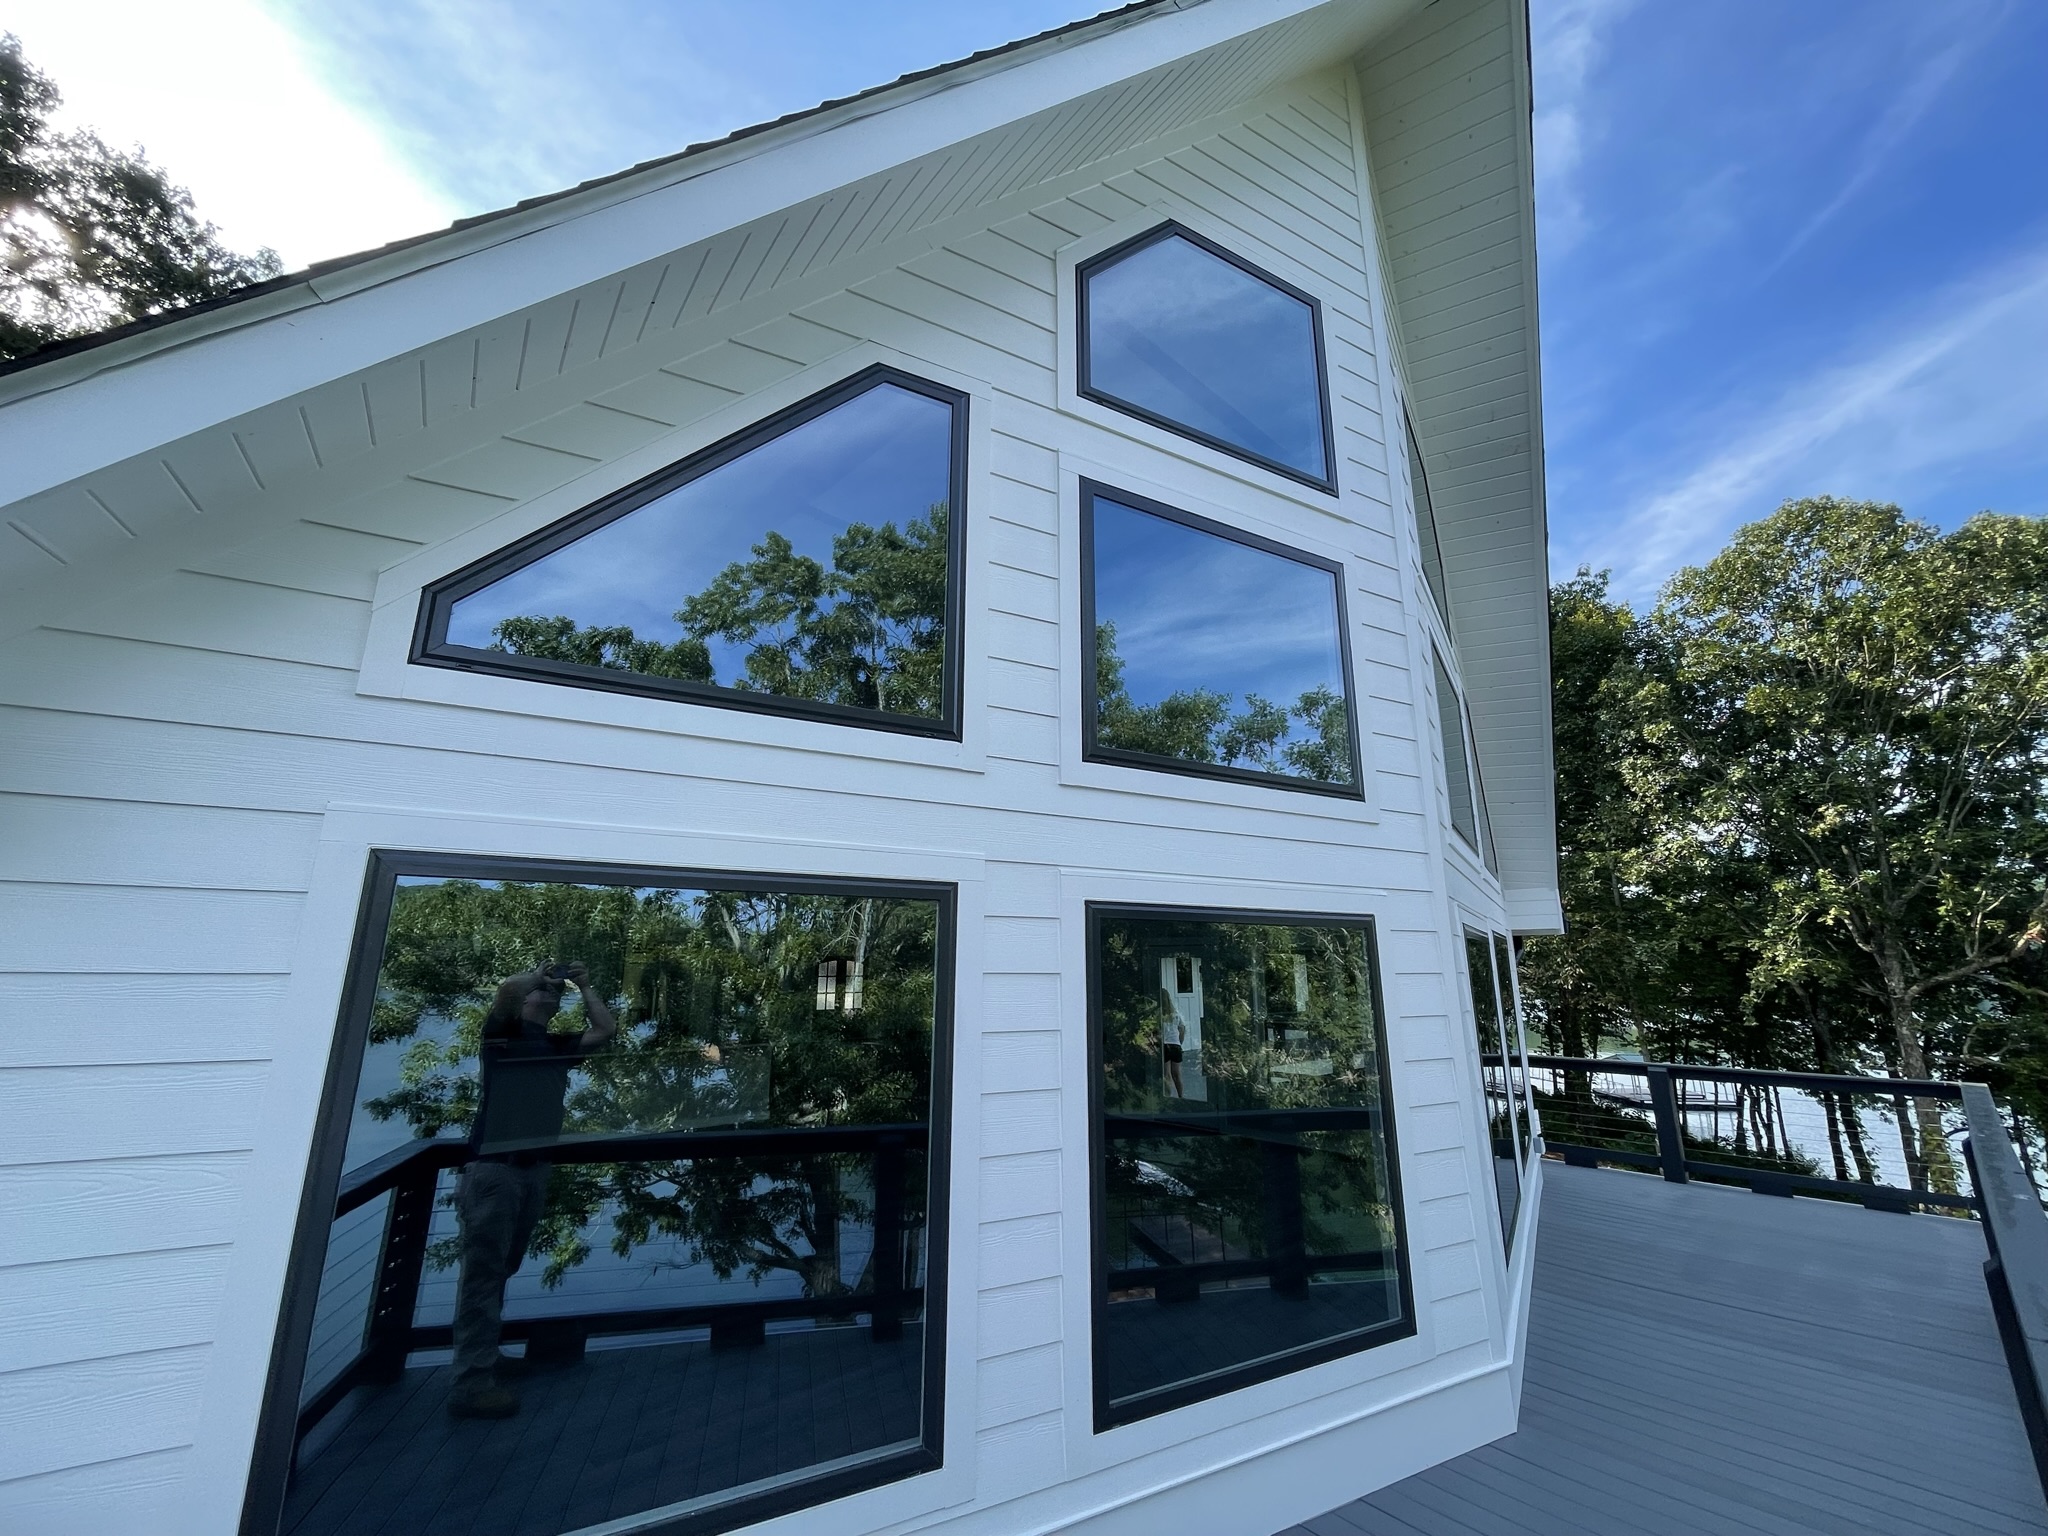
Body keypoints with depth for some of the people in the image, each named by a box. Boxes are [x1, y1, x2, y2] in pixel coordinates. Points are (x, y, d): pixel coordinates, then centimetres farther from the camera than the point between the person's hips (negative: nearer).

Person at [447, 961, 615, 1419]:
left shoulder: (559, 1046, 16)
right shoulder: (501, 1034, -1)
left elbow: (607, 1028, 9)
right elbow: (505, 989, -21)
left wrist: (582, 985, 11)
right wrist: (540, 973, -2)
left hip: (534, 1168, 7)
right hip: (492, 1167, -7)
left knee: (503, 1267, 18)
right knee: (482, 1270, -6)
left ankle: (483, 1355, 32)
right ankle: (472, 1382, -3)